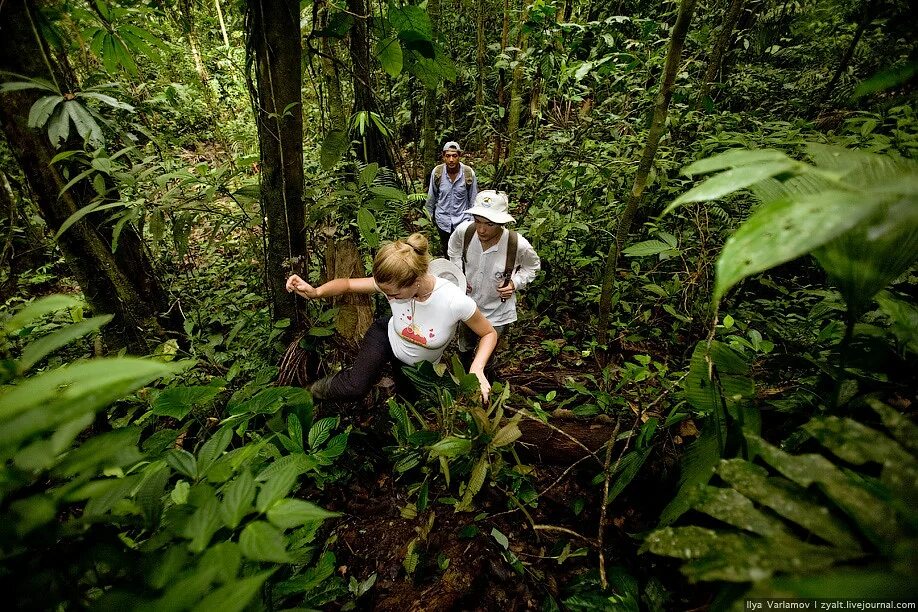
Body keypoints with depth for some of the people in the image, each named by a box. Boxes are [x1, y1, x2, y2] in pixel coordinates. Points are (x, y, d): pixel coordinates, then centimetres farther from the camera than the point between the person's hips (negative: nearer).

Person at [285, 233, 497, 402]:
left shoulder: (456, 302, -38)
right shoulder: (393, 284, -29)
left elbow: (489, 334, -21)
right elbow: (348, 284, -15)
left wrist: (477, 369, -37)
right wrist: (316, 292, -35)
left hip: (420, 366, 1)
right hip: (386, 337, 0)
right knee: (354, 388, -23)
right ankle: (311, 392, 8)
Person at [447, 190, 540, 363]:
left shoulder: (519, 245, -32)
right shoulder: (464, 230, -25)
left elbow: (533, 267, -6)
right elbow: (454, 250, 3)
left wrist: (516, 283, -22)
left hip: (497, 313, -3)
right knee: (464, 348, 30)